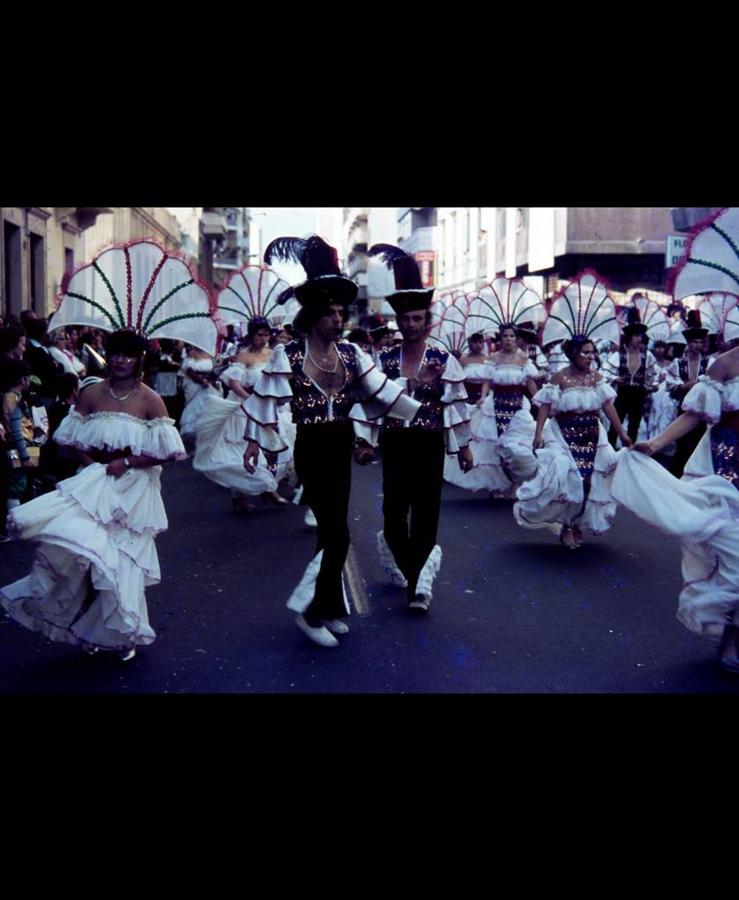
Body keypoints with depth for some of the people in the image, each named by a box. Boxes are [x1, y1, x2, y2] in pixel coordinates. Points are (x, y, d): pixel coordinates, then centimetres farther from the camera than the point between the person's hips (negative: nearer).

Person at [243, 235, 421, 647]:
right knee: (337, 533, -9)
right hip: (312, 449, -5)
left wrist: (421, 411, -2)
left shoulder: (351, 353, 4)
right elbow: (265, 397, -5)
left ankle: (329, 606, 28)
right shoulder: (288, 355, -9)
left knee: (331, 529, 14)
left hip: (342, 447, 5)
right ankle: (313, 611, 6)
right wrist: (255, 441, -4)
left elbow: (383, 389, 3)